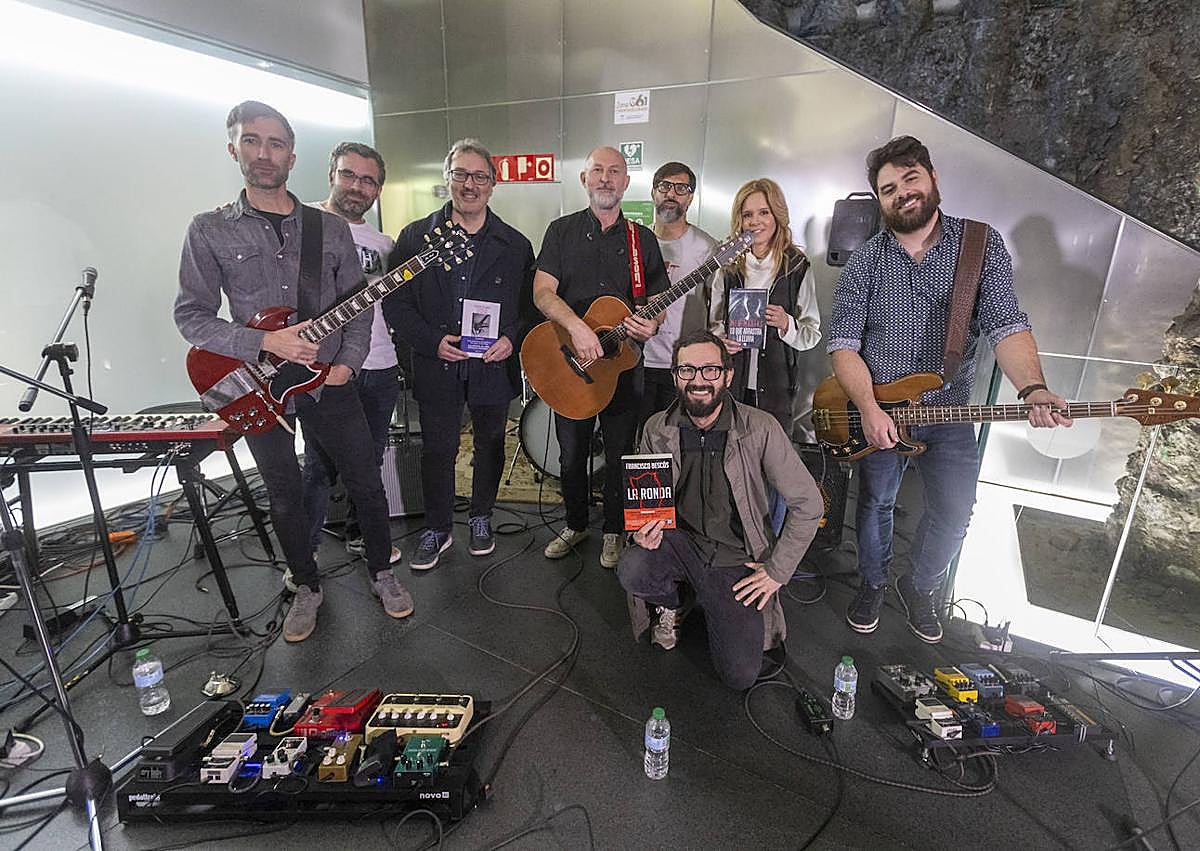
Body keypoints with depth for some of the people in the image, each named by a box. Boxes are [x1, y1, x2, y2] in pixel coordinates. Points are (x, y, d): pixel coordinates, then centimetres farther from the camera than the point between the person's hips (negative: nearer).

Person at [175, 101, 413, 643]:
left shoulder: (332, 228, 3)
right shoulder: (209, 231, -1)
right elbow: (190, 315, -4)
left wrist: (349, 361, -8)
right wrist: (265, 342, -18)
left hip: (331, 380, 1)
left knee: (366, 483, 7)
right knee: (285, 497, 12)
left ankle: (381, 571, 29)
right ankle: (307, 587, 34)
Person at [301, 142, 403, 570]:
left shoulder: (383, 243, 16)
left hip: (380, 368, 6)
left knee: (370, 460, 15)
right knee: (321, 465, -1)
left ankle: (360, 535, 32)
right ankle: (303, 553, 18)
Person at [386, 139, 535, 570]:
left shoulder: (515, 244, 3)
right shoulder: (415, 236, 1)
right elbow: (396, 301, 0)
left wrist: (511, 339, -12)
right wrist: (433, 341, -13)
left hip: (494, 367, 1)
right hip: (437, 368, -1)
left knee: (490, 445, 14)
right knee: (437, 450, 7)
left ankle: (481, 519, 36)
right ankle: (437, 529, 27)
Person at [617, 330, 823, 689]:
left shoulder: (761, 429, -16)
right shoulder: (657, 429, -7)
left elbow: (808, 504, -8)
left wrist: (777, 571, -8)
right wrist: (644, 530, -15)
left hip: (736, 561, -1)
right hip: (680, 541, 2)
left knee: (741, 675, -11)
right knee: (631, 571, -30)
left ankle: (708, 604, 22)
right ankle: (670, 605, 8)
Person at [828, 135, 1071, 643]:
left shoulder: (982, 244, -3)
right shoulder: (866, 260, -3)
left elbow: (1006, 325, -12)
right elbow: (843, 343, -8)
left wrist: (1033, 390, -30)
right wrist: (869, 410, -19)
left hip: (949, 412, 1)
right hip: (877, 413, 0)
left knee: (954, 514, 4)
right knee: (876, 505, 11)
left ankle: (918, 588, 32)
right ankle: (872, 585, 36)